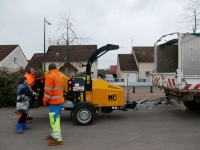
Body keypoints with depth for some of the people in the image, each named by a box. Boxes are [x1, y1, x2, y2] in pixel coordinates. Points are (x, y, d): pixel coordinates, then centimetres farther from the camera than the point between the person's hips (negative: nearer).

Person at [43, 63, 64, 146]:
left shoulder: (50, 76, -13)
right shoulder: (59, 76, 14)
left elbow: (48, 91, -16)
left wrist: (45, 100, -5)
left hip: (54, 102, -9)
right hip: (60, 100, 9)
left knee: (54, 120, -8)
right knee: (56, 119, 19)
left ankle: (58, 139, -8)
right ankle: (54, 134, 30)